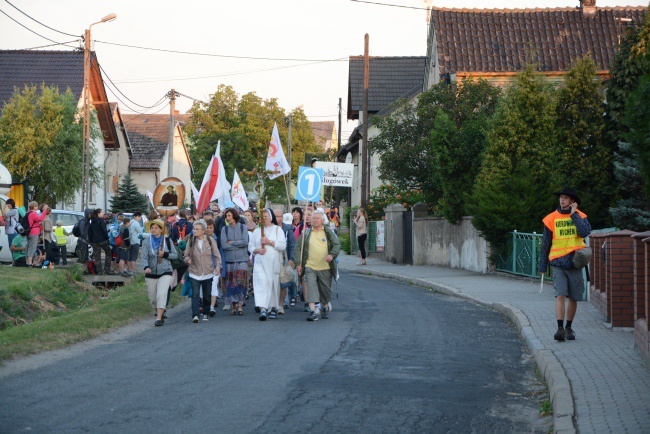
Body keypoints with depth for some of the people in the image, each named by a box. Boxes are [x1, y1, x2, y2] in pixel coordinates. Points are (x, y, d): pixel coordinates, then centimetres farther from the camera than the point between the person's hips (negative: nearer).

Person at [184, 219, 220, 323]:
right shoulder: (191, 241, 0)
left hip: (208, 272, 1)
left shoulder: (210, 240, -1)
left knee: (207, 295, 9)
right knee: (195, 294, -16)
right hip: (194, 273, -1)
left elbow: (217, 255, 4)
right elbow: (186, 255, 8)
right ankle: (195, 315, -23)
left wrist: (217, 266, -11)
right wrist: (187, 259, -15)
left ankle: (205, 314, 26)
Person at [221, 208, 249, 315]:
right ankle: (233, 305, 4)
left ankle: (240, 305, -5)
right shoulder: (225, 229, 8)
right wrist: (238, 245, -5)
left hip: (242, 259, -1)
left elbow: (245, 242, -6)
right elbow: (223, 245, -2)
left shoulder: (243, 227, 5)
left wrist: (231, 243, -4)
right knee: (231, 283, -1)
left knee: (241, 282, -7)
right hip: (229, 260, 1)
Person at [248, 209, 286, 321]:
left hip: (274, 262, -1)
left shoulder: (277, 230, 6)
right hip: (260, 262, 1)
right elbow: (250, 246, 12)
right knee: (261, 284, -14)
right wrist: (257, 250, -7)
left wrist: (269, 242, -11)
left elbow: (283, 245, -5)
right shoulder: (257, 231, 14)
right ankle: (262, 309, -25)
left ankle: (274, 308, 20)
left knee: (274, 284, 4)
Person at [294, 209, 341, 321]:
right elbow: (298, 248, 7)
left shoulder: (328, 232, 4)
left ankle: (324, 308, 36)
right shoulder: (306, 233, 6)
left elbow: (337, 245, 0)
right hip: (310, 267, 0)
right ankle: (313, 311, -20)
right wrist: (298, 263, -2)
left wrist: (332, 254, -21)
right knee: (310, 288, -16)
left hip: (325, 268, 0)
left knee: (325, 289, 12)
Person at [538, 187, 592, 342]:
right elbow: (545, 244, 9)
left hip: (575, 263, 1)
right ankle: (560, 329, -18)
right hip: (558, 263, -1)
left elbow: (585, 232, -17)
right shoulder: (551, 219, 4)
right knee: (560, 296, -14)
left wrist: (574, 215, -12)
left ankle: (569, 328, 22)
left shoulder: (580, 216, 4)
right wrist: (542, 266, 8)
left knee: (573, 298, 8)